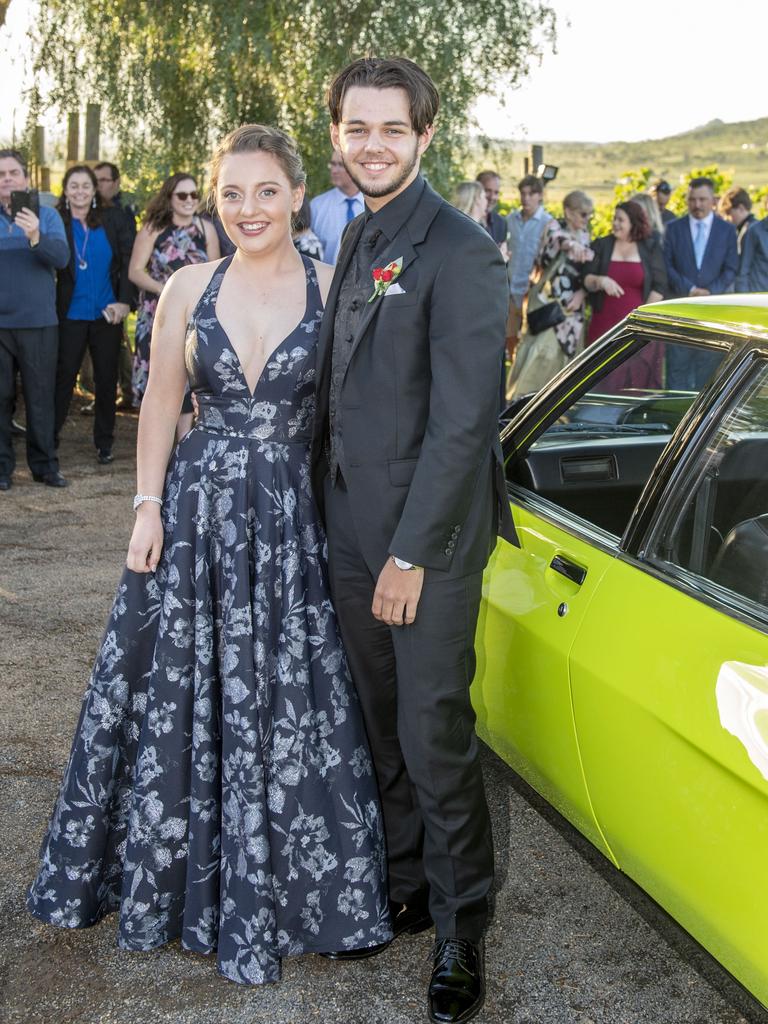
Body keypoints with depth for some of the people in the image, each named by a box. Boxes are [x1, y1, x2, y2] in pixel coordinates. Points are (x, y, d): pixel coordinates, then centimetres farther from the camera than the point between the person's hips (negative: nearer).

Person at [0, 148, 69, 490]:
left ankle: (45, 465, 11)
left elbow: (61, 257, -13)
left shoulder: (46, 215, 3)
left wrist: (36, 238, -30)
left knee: (41, 397, 4)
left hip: (39, 323, 0)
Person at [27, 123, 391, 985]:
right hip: (197, 509, 2)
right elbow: (160, 404, 6)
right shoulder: (189, 288, 2)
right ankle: (180, 875, 33)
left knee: (285, 703, 5)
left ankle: (273, 889, 25)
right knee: (182, 697, 11)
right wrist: (148, 506, 0)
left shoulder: (334, 290, -2)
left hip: (294, 519, -1)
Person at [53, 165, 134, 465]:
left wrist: (123, 301, -6)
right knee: (63, 378, 1)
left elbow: (128, 262, 1)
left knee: (107, 379, 10)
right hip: (70, 315, -2)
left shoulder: (113, 219, 1)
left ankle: (104, 442, 22)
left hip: (108, 314, 2)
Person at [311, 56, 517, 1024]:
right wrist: (338, 516, 9)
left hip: (427, 540, -7)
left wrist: (412, 552, -18)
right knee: (384, 729, 17)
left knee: (436, 738, 1)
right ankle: (405, 889, 34)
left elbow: (464, 418, -18)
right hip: (351, 529, 8)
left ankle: (460, 933, 19)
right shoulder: (354, 241, 13)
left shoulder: (459, 251, -14)